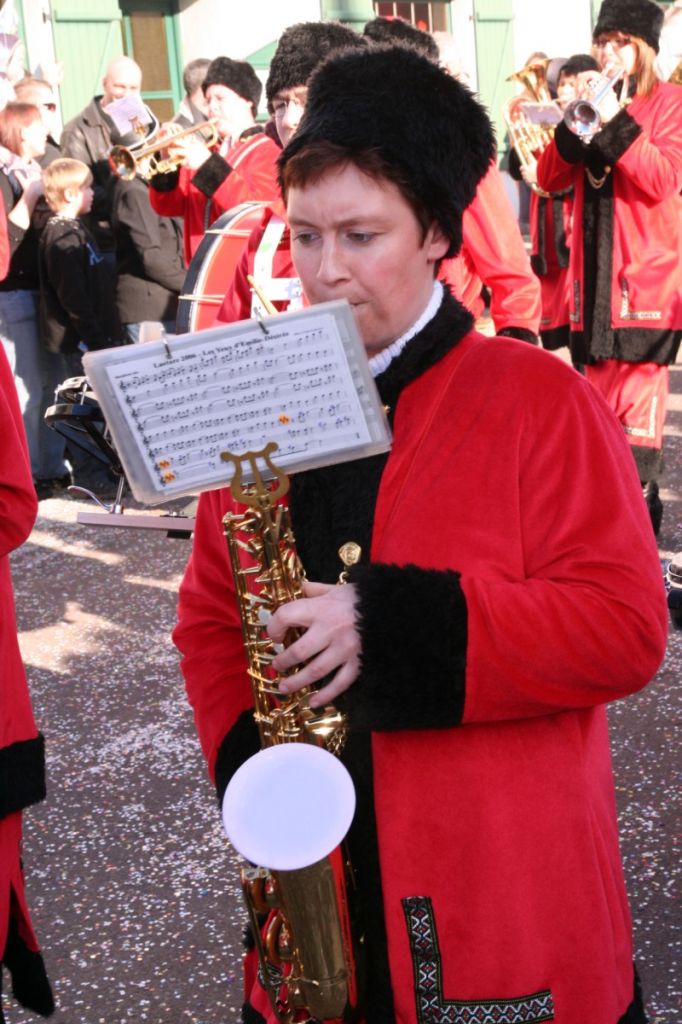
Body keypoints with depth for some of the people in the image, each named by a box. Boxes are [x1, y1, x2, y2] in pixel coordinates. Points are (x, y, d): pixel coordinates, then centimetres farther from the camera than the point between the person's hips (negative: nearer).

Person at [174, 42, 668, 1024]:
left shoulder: (539, 400, -9)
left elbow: (628, 627, -15)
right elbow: (211, 615, 11)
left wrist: (396, 627, -24)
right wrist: (246, 758, -6)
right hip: (314, 880, 4)